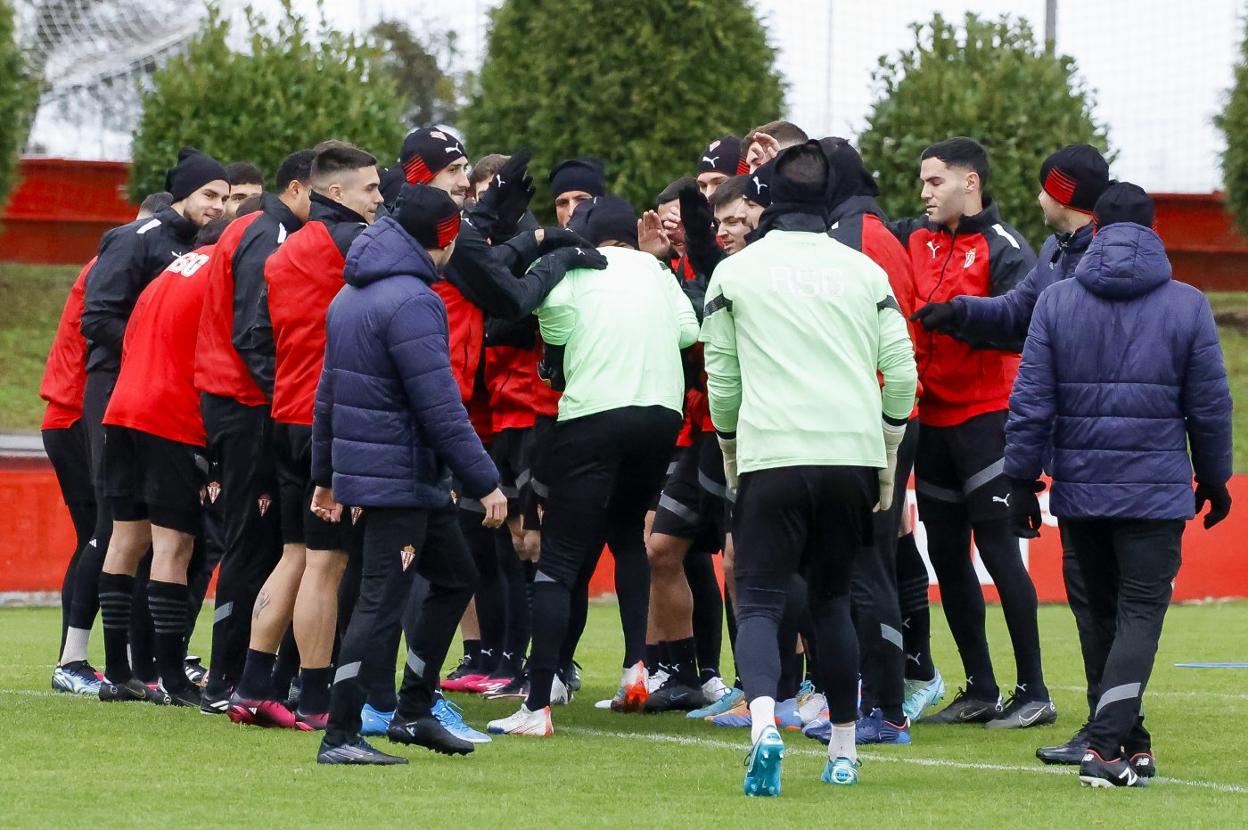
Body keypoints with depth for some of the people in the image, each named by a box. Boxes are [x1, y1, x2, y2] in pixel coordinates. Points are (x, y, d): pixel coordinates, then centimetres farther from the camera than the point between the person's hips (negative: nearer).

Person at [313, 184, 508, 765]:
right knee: (381, 602, -6)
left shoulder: (351, 296, 13)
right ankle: (340, 736, -4)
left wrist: (325, 474, 25)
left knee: (454, 579, 17)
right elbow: (441, 407, -21)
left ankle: (414, 712, 19)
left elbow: (328, 392, 19)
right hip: (400, 474, -10)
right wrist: (484, 482, -18)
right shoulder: (410, 301, -18)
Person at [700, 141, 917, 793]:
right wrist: (888, 463, 18)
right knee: (831, 600, 16)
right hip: (853, 457, 3)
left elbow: (721, 379, 8)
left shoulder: (736, 271, 7)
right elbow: (900, 372, 9)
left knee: (758, 600, -2)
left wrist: (732, 459, 22)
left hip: (772, 456, -3)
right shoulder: (865, 272, 12)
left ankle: (763, 724, -27)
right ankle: (843, 750, 17)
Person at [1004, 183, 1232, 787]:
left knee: (1105, 613, 15)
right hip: (1157, 490, -2)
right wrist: (1214, 481, 15)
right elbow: (1210, 407, 3)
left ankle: (1130, 744, 22)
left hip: (1080, 489, 2)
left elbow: (1030, 402, -2)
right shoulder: (1187, 306, -1)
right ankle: (1107, 745, -20)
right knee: (1141, 612, -3)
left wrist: (1022, 482, 4)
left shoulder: (1056, 302, 1)